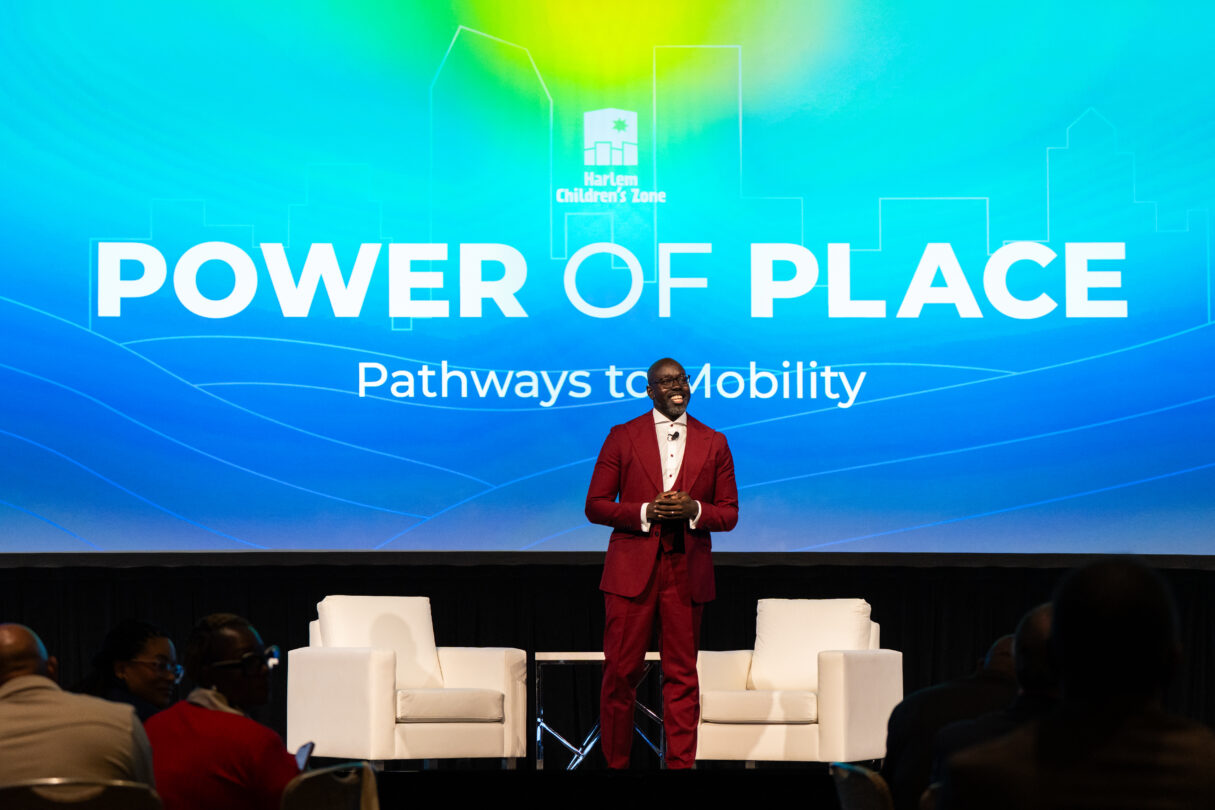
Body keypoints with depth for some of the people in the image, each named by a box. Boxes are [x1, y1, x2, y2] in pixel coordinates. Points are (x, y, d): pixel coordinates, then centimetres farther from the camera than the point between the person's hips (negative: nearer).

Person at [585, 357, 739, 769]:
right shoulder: (622, 437, 4)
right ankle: (616, 763, 11)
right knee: (621, 673, 0)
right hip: (632, 569, -1)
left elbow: (729, 514, 9)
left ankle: (681, 765, 9)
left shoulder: (713, 443, 9)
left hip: (687, 571, 1)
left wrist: (694, 510, -12)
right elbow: (595, 505, 2)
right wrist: (646, 512, -13)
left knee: (682, 676, 4)